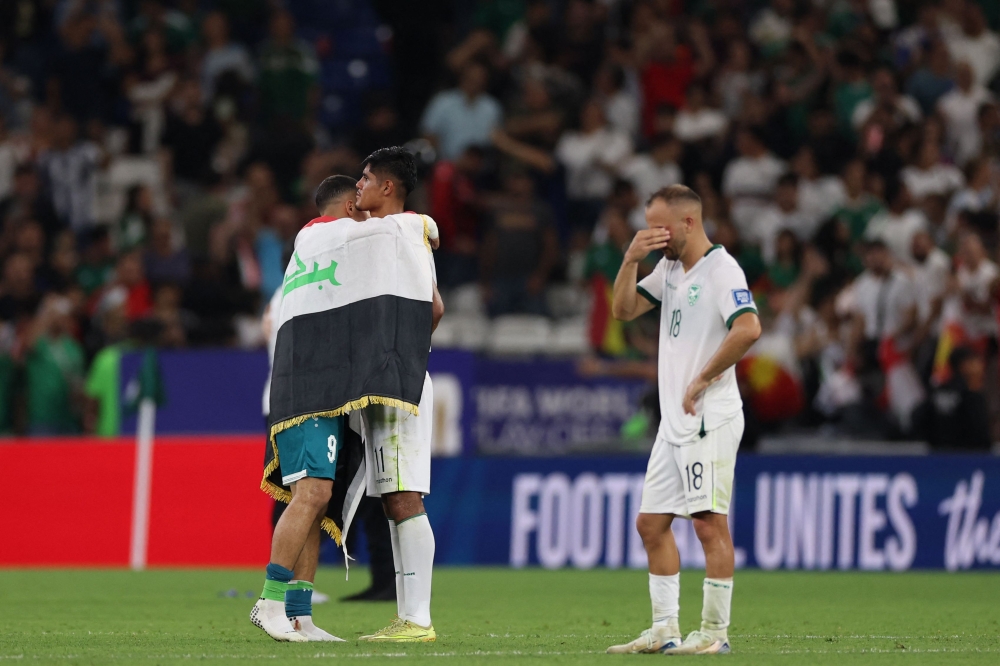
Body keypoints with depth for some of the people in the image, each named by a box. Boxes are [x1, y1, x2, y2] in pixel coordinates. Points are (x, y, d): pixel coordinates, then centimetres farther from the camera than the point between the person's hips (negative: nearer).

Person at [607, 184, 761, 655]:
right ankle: (664, 630, 14)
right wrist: (631, 259, 1)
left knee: (709, 523, -9)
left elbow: (748, 329, -25)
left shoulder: (721, 269, -12)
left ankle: (715, 633, -7)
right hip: (673, 422, 10)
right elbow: (624, 310, 18)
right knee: (651, 522, 10)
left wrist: (703, 379, -17)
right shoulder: (670, 269, 16)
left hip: (708, 420, -10)